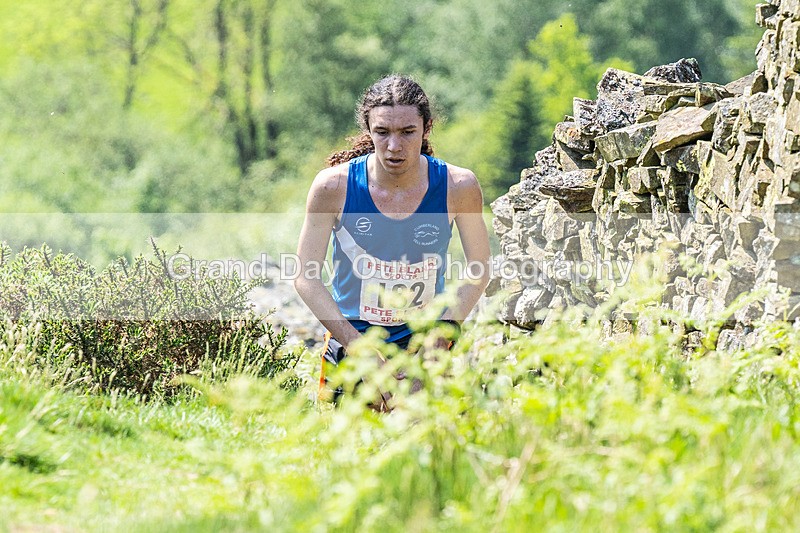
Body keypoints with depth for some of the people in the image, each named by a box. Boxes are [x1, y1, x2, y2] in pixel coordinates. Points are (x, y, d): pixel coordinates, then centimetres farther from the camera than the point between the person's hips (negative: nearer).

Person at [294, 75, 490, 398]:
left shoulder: (457, 187, -12)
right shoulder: (333, 186, -15)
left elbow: (478, 270, 1)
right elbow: (306, 278, -9)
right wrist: (358, 346, -17)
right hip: (350, 339, 0)